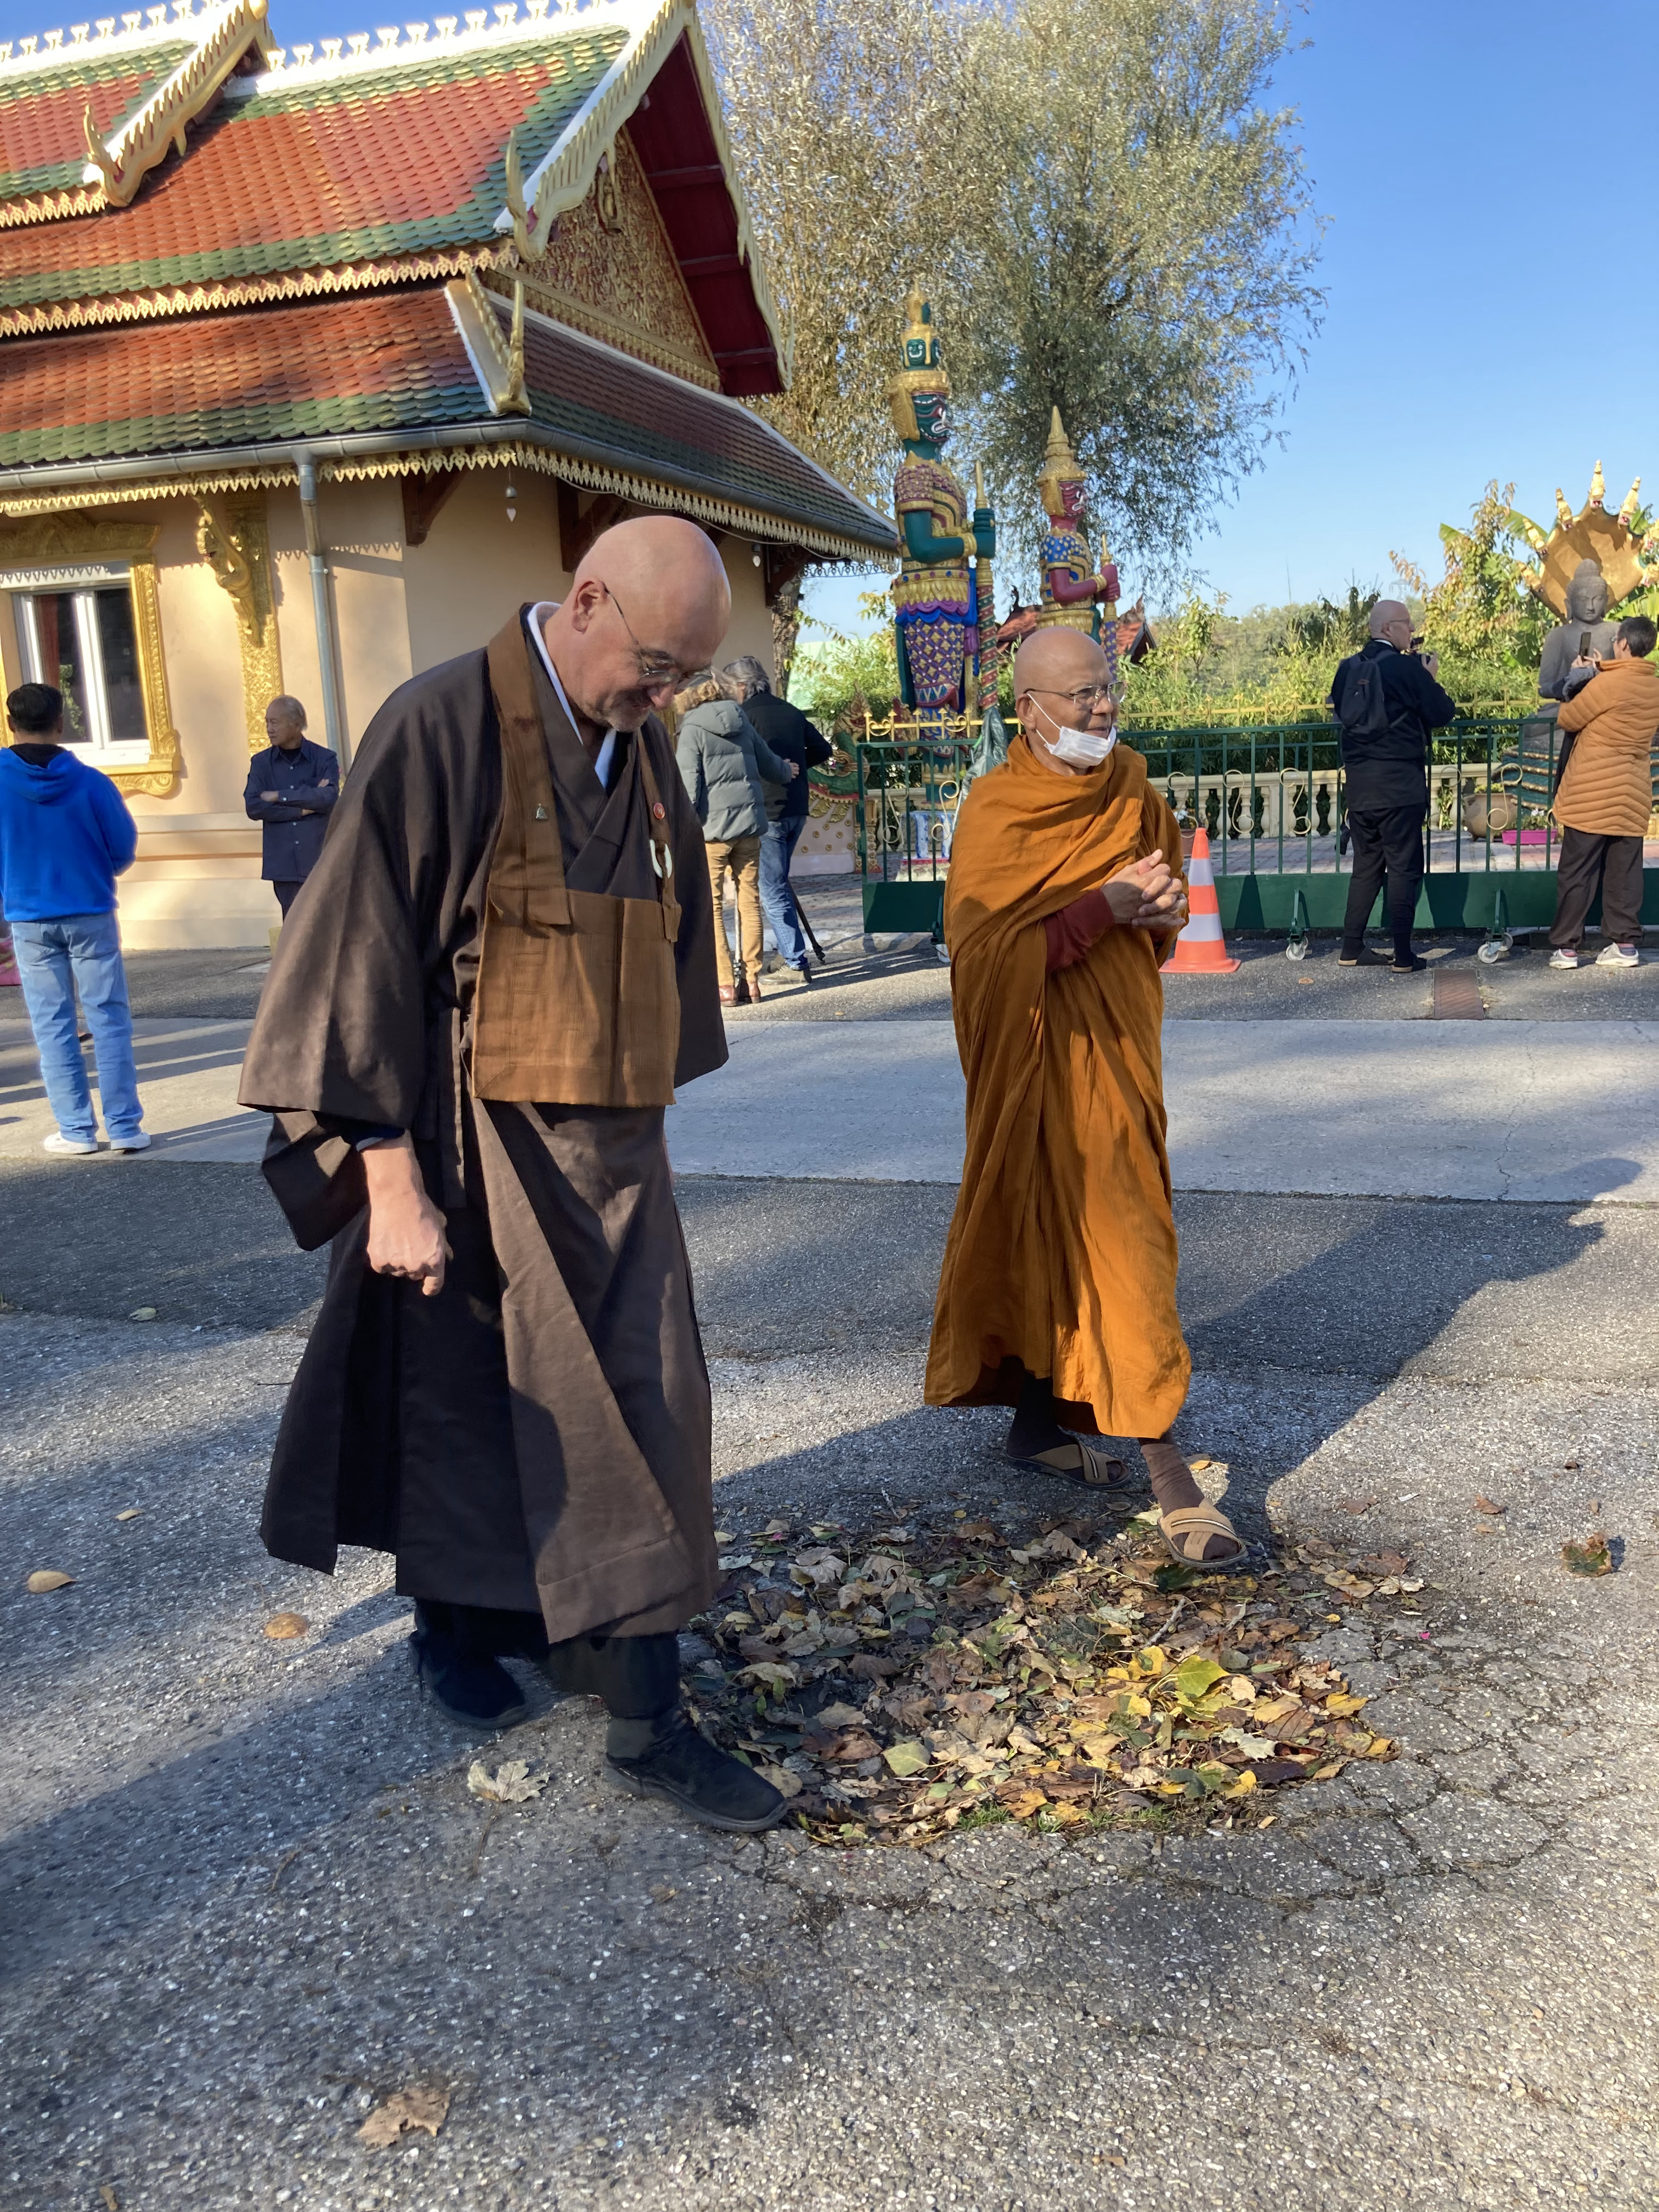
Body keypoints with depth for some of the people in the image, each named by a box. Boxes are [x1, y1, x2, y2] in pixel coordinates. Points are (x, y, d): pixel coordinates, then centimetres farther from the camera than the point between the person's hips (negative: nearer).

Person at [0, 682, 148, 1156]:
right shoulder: (90, 782, -11)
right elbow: (124, 848, -3)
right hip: (90, 913, -1)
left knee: (53, 1025, 8)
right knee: (109, 1019, 4)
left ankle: (77, 1129, 9)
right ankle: (125, 1126, 1)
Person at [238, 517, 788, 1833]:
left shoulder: (642, 750, 6)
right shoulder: (445, 729, -15)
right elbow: (367, 954, -16)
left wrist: (650, 1111, 16)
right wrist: (392, 1177, -17)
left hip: (612, 1155, 7)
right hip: (474, 1151, -6)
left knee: (641, 1421, 9)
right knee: (463, 1404, 10)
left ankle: (648, 1719, 24)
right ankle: (455, 1627, 34)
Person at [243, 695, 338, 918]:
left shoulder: (325, 759, 1)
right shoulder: (261, 763, 7)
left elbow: (329, 797, -15)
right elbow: (253, 807, -5)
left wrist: (280, 796, -10)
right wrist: (303, 809, -10)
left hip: (320, 861, -2)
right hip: (283, 864, 2)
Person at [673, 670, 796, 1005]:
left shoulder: (692, 730, -4)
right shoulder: (742, 722, 11)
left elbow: (689, 783, -12)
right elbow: (768, 762, 23)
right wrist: (787, 772, 44)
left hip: (712, 827, -5)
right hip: (749, 825, 5)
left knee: (711, 907, 1)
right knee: (750, 903, 10)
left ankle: (725, 985, -3)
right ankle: (751, 981, 13)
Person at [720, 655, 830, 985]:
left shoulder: (744, 716, -10)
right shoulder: (792, 712, 10)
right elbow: (822, 750, 16)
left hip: (765, 813, -7)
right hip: (796, 809, 7)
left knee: (772, 890, -1)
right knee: (779, 882, 21)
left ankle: (797, 962, -4)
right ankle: (788, 950, 26)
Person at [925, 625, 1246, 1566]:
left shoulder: (1131, 790, 7)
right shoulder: (997, 813, -12)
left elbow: (1162, 898, 18)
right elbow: (987, 951, -20)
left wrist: (1161, 907, -6)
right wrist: (1104, 906, -21)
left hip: (1121, 1044, 6)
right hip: (1045, 1056, -6)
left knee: (1068, 1234, 14)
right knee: (1116, 1244, -8)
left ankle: (1040, 1418, 29)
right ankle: (1167, 1468, -3)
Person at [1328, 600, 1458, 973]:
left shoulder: (1348, 668, 7)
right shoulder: (1406, 667, -11)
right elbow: (1442, 713, -8)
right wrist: (1430, 676, 9)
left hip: (1359, 785, 6)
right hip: (1399, 786, -6)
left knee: (1365, 867, 15)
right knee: (1404, 869, -1)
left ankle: (1352, 949, 15)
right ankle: (1403, 956, -1)